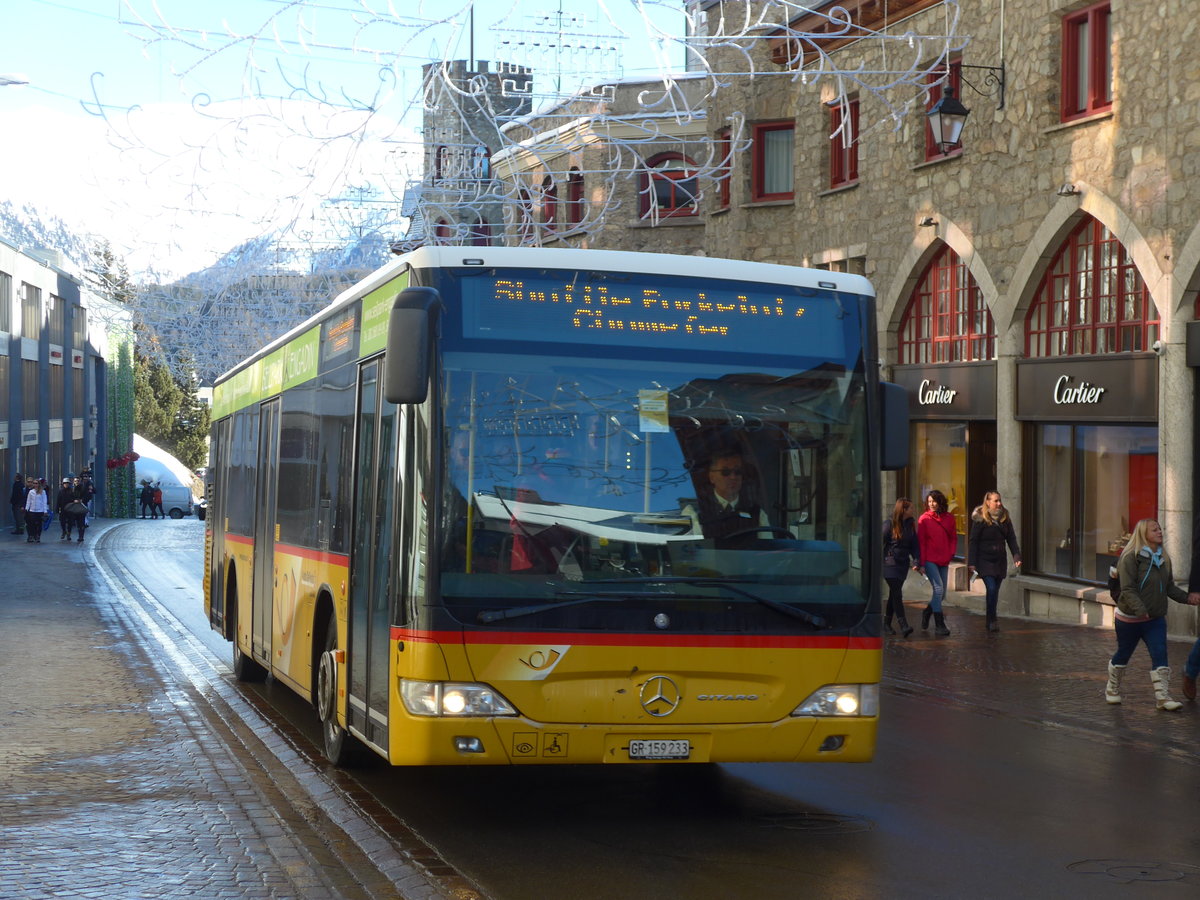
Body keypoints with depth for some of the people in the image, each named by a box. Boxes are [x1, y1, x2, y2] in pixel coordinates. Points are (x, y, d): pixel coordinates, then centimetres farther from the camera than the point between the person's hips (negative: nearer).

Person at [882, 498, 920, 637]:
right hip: (890, 562, -6)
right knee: (897, 594, -12)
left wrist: (916, 562, -2)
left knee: (894, 594, 11)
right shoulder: (889, 524, -8)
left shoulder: (911, 525, 9)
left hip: (903, 564, 6)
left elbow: (914, 545, 11)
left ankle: (887, 623, 22)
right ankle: (903, 625, -17)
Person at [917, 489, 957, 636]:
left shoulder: (949, 518, 7)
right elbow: (921, 541, -2)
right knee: (938, 589, -15)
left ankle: (927, 612, 35)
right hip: (930, 559, -4)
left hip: (944, 560, 4)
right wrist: (922, 562, -7)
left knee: (942, 594, 8)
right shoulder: (924, 518, -2)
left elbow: (954, 538, 15)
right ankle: (939, 624, -12)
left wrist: (951, 554, 1)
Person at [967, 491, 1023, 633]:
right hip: (985, 560, -5)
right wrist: (971, 563, -12)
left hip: (1000, 561, 5)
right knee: (991, 589, -16)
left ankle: (990, 622, 16)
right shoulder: (980, 520, -6)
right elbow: (973, 541, -7)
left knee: (995, 592, 7)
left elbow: (1011, 539, 10)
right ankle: (992, 621, -8)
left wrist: (1017, 556, -3)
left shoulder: (1005, 519, 7)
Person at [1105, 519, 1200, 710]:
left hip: (1155, 618, 5)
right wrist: (1139, 609, -34)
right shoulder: (1131, 558, -16)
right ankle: (1112, 689, 33)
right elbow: (1128, 589, -22)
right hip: (1129, 618, -5)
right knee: (1123, 654, 11)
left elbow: (1169, 586, 14)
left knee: (1160, 654, -8)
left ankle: (1162, 697, -9)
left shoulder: (1163, 558, 7)